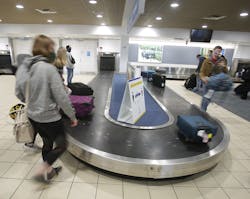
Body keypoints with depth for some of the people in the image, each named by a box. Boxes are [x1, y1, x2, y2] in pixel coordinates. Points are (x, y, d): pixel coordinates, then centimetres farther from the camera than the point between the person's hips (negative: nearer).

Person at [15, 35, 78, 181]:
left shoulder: (23, 67, 1)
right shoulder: (49, 68, -22)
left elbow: (19, 93, 9)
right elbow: (61, 97, -21)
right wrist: (73, 116, -10)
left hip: (33, 116, 8)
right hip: (50, 117, -8)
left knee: (47, 143, 26)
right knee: (62, 145, 14)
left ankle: (49, 170, 43)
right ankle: (42, 170, 20)